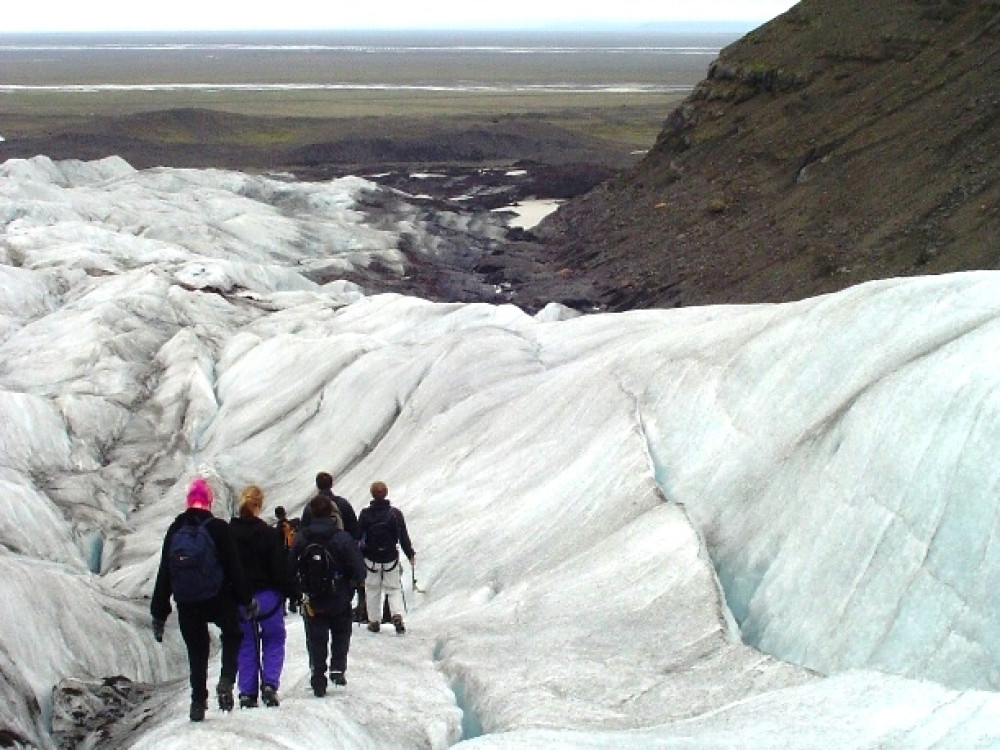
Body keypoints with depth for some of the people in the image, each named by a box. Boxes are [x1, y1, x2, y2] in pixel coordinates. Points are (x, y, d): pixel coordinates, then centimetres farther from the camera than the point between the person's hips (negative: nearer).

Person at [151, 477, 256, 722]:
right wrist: (246, 600, 1)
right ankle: (226, 681, 0)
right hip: (218, 600, -3)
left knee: (196, 651, 15)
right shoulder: (218, 528, -7)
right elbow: (234, 568, -8)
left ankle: (198, 702, 12)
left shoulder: (175, 531, 4)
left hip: (186, 605, 3)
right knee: (232, 634, 21)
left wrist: (159, 614, 11)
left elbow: (164, 574, 6)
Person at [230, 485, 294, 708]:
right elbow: (281, 569, -11)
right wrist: (291, 592, 1)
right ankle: (270, 684, -2)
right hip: (267, 598, -3)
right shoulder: (270, 535, -13)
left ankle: (247, 692, 8)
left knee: (246, 644, 12)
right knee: (273, 641, 13)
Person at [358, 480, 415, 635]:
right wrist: (410, 554, 7)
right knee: (394, 589, 9)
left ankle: (374, 621, 18)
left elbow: (358, 536, -2)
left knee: (372, 590, 13)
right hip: (391, 559, 0)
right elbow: (403, 536, -4)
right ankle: (397, 615, -12)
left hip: (371, 559, 0)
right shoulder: (395, 513, -8)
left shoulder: (365, 514, -8)